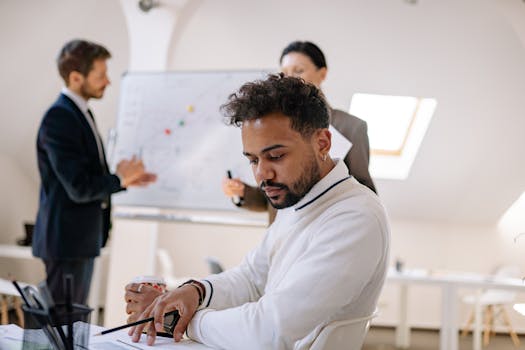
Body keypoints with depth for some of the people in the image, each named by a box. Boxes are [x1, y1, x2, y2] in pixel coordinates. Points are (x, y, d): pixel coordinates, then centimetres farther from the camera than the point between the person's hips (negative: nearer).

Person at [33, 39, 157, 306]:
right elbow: (79, 188, -24)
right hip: (66, 239, -10)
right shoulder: (59, 117, -19)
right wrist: (119, 179, -9)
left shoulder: (81, 113, 11)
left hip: (84, 237, 10)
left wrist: (125, 178, 5)